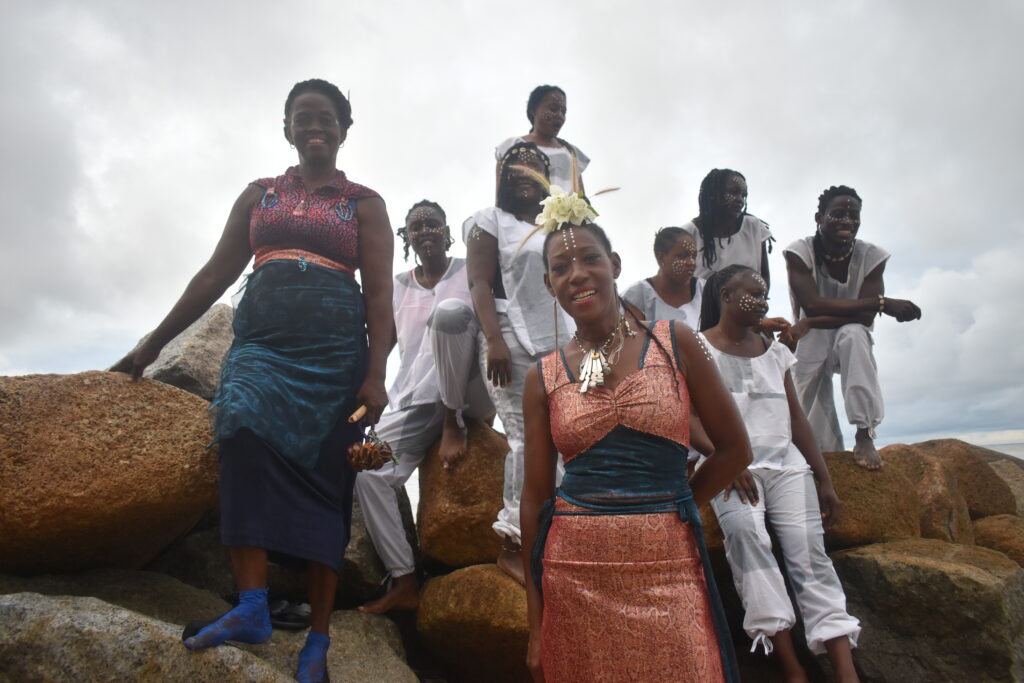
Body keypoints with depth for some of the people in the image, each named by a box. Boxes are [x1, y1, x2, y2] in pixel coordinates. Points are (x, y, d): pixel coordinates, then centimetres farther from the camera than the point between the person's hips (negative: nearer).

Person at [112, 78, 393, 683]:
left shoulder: (364, 203, 10)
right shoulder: (260, 195, 19)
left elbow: (379, 293, 0)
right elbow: (216, 273, 17)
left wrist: (375, 374, -11)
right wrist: (154, 343, 13)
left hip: (333, 348, -2)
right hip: (261, 339, 3)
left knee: (322, 480, -5)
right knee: (244, 434, -25)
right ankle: (252, 608, -21)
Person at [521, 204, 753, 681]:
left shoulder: (674, 342, 0)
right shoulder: (543, 376, 2)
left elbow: (734, 449, 5)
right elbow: (535, 496, 3)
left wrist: (668, 510, 8)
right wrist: (536, 624, 4)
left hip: (666, 568, 0)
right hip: (573, 571, 1)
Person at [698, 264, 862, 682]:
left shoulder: (775, 351, 19)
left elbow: (796, 417, 17)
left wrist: (825, 480, 11)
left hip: (786, 463, 5)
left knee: (809, 551, -15)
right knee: (745, 530, -30)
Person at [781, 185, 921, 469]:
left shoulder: (872, 256, -12)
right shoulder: (799, 252, -16)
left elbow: (865, 318, -21)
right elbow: (812, 304, -29)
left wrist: (810, 323, -33)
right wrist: (883, 303, -30)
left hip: (851, 341, 0)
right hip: (809, 346, 0)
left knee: (853, 333, -37)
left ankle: (864, 436, -31)